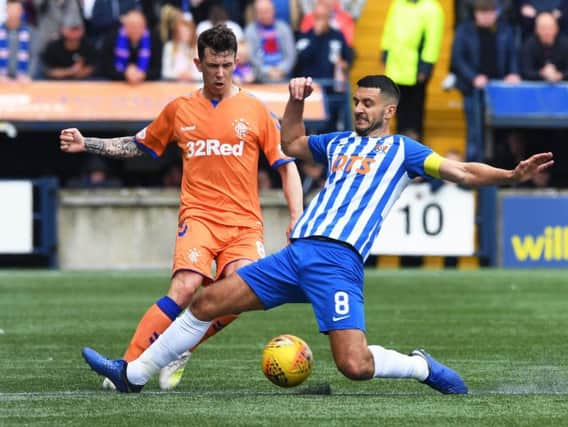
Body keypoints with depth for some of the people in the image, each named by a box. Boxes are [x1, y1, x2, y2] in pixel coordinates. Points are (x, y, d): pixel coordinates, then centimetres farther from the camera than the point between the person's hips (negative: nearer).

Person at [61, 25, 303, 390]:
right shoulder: (180, 110, 11)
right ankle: (129, 367, -23)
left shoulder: (255, 110, 6)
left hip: (245, 222, 0)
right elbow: (138, 146, 25)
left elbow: (286, 165, 8)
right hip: (199, 216, 0)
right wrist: (86, 144, 13)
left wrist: (297, 216, -5)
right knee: (186, 287, -26)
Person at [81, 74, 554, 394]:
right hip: (297, 254, 6)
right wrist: (297, 100, 26)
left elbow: (462, 171, 0)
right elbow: (291, 143, 41)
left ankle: (423, 367, 7)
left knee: (355, 365, -22)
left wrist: (511, 174, -15)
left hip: (339, 263, -6)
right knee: (208, 301, 2)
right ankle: (134, 374, 11)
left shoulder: (401, 150, 8)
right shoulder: (339, 143, 25)